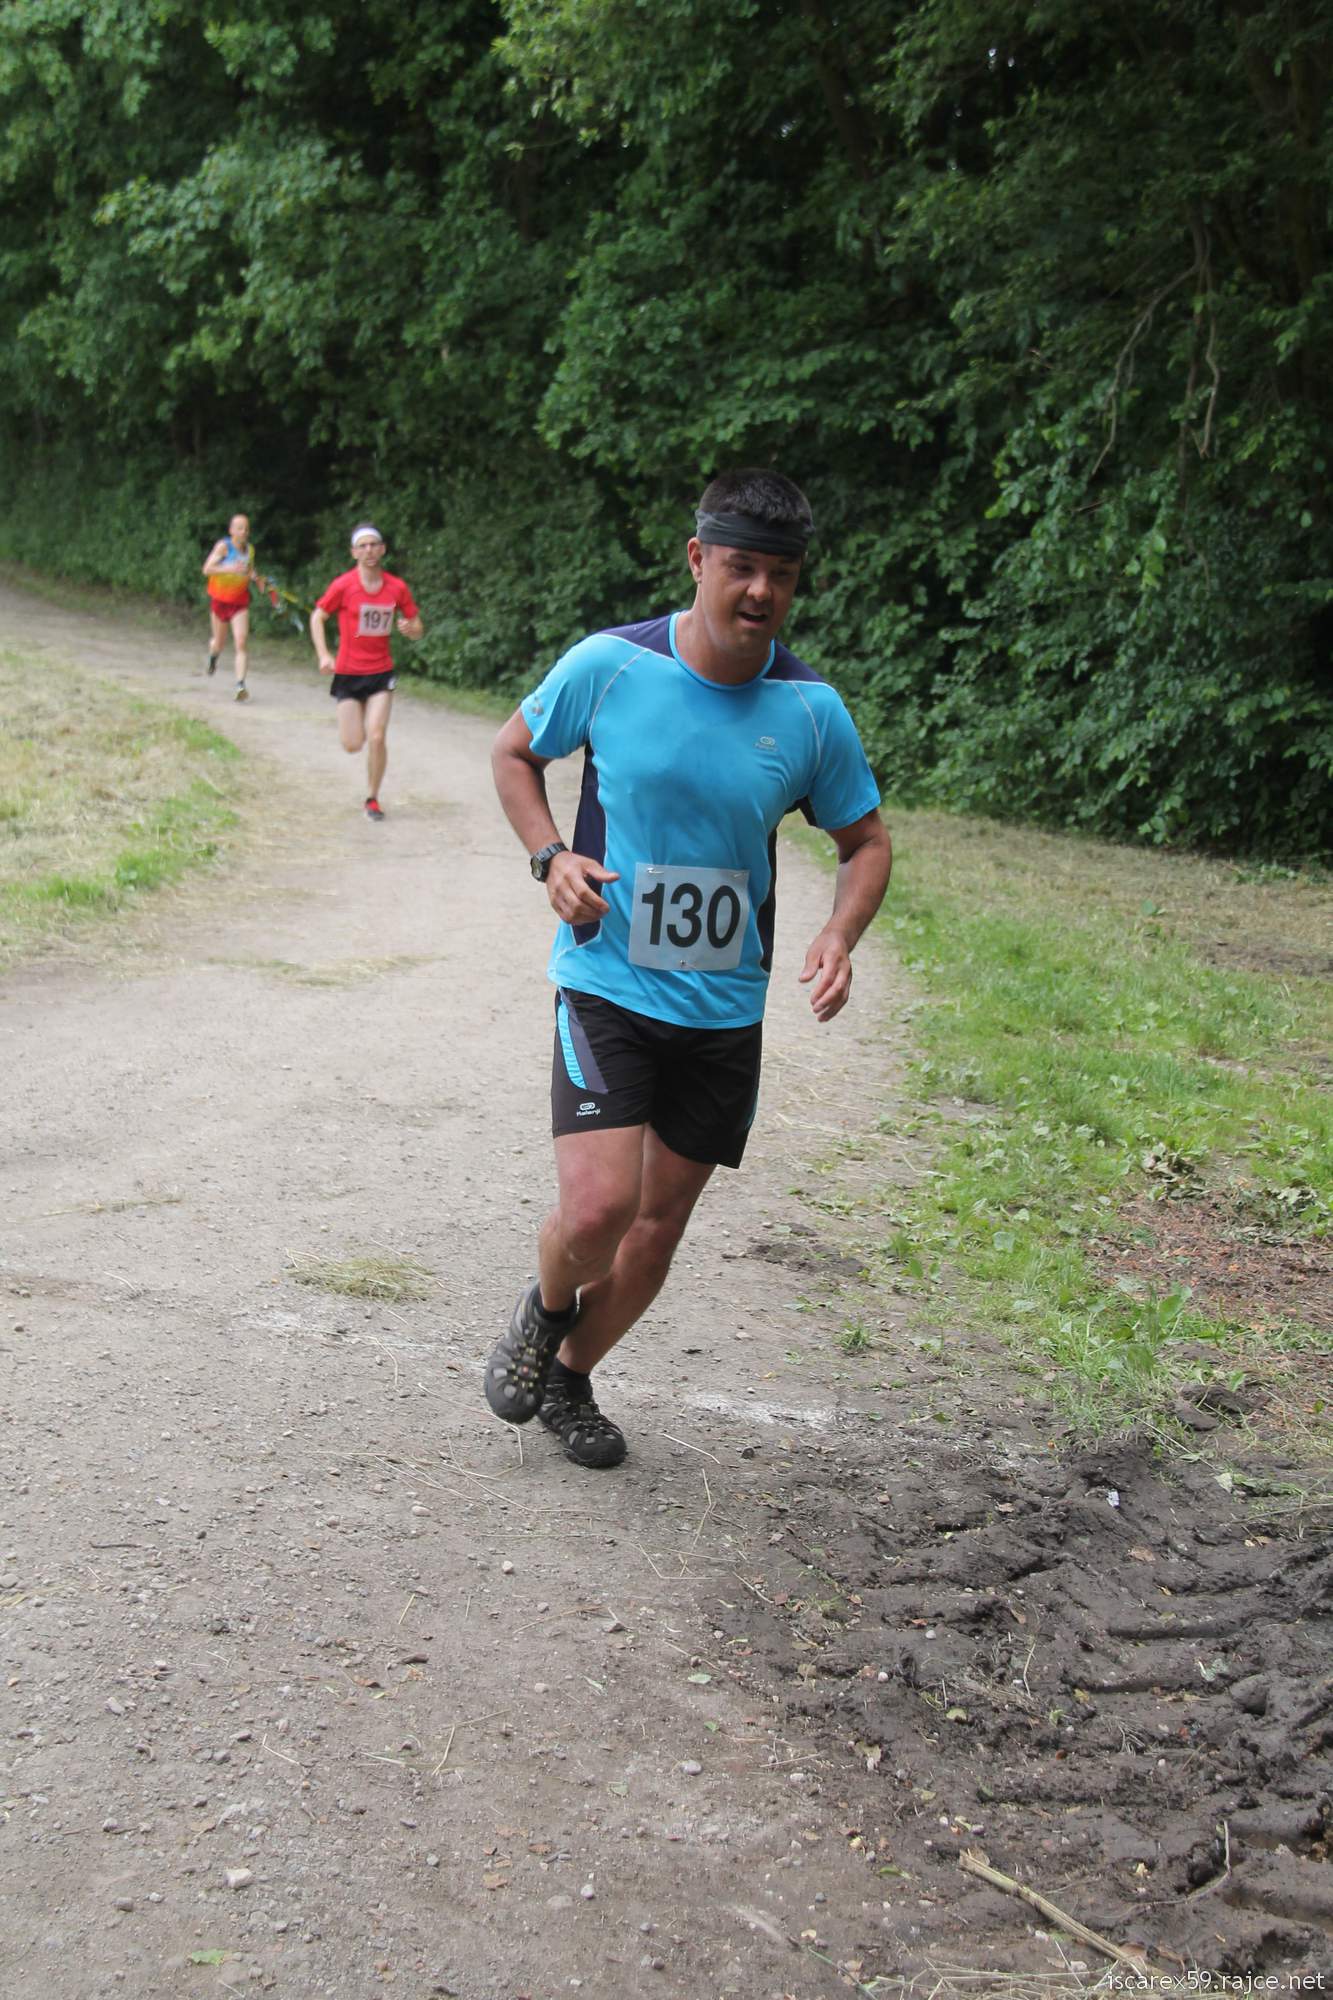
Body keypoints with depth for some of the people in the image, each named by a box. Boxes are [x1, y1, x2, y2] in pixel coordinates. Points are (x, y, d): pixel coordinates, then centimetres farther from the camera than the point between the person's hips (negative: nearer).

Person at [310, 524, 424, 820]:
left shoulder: (397, 587, -2)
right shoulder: (343, 585, -9)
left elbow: (417, 627, 8)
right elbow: (317, 618, 3)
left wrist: (410, 629, -17)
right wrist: (324, 655, -10)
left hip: (381, 673, 1)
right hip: (348, 673, -1)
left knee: (377, 738, -14)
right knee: (352, 745, 1)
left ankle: (373, 799, 5)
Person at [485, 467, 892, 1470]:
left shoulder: (811, 710, -4)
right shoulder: (609, 665, -10)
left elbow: (867, 840, 9)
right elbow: (514, 752, 8)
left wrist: (840, 938, -11)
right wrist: (551, 857, -9)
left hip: (725, 1011, 3)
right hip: (608, 984, -3)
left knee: (658, 1227, 11)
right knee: (597, 1208, -18)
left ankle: (572, 1377, 37)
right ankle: (547, 1308, 18)